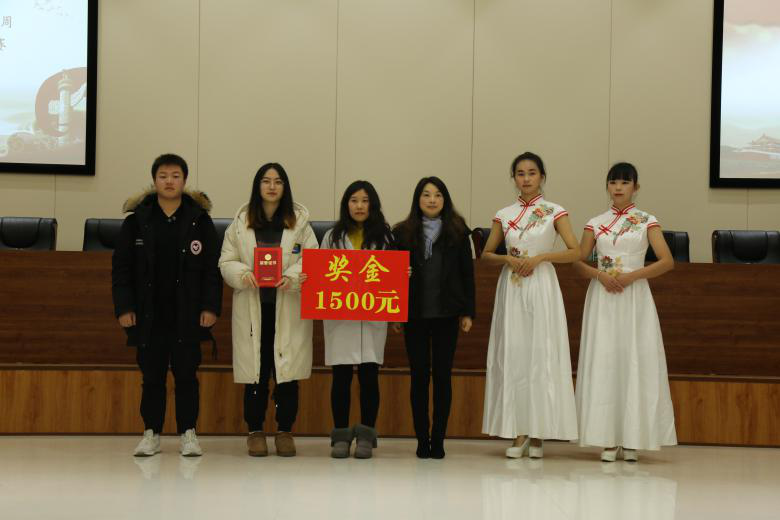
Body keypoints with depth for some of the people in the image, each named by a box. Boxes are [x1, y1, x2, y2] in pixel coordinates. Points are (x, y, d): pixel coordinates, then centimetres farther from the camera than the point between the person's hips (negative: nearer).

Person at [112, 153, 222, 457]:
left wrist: (210, 306, -7)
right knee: (152, 376, 7)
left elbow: (212, 267, 0)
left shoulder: (200, 219, 1)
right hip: (149, 315, 1)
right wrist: (124, 307, -5)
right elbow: (121, 266, 2)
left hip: (188, 315, -1)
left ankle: (188, 433, 12)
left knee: (186, 375, 4)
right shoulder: (137, 220, 2)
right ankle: (151, 434, 16)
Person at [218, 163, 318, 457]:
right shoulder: (241, 222, 6)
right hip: (252, 307, 0)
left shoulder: (299, 222, 4)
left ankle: (284, 431, 13)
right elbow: (226, 262, 7)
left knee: (287, 371, 1)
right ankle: (255, 432, 14)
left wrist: (293, 277, -17)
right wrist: (243, 274, -13)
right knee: (256, 371, 3)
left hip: (289, 308, 0)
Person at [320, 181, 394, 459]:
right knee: (341, 376, 1)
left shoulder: (384, 237, 8)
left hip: (373, 315, 0)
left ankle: (366, 436, 7)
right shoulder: (333, 237, 9)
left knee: (369, 374, 0)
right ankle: (340, 436, 8)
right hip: (339, 315, 0)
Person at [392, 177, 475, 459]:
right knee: (419, 375, 3)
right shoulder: (403, 233, 3)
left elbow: (467, 273, 5)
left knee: (443, 375, 2)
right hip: (415, 314, 0)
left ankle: (438, 440, 7)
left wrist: (468, 312, 0)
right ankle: (422, 439, 9)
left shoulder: (458, 232, 4)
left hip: (447, 314, 0)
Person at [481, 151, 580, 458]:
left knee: (540, 356, -3)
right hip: (511, 289, 3)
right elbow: (487, 254, 13)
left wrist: (540, 257, -13)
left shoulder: (554, 212, 2)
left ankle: (538, 434, 2)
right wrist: (508, 259, -6)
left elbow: (575, 252, -4)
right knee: (512, 356, 0)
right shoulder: (504, 215, 9)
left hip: (541, 288, -3)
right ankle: (518, 433, 5)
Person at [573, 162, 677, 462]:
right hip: (602, 298, 2)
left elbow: (667, 261, -4)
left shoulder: (646, 222, 4)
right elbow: (578, 262, 9)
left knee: (635, 362, -4)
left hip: (635, 297, -2)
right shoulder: (596, 223, 9)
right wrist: (600, 275, -10)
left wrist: (631, 276, -14)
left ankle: (632, 439, 1)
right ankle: (608, 440, 0)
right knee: (603, 362, -2)